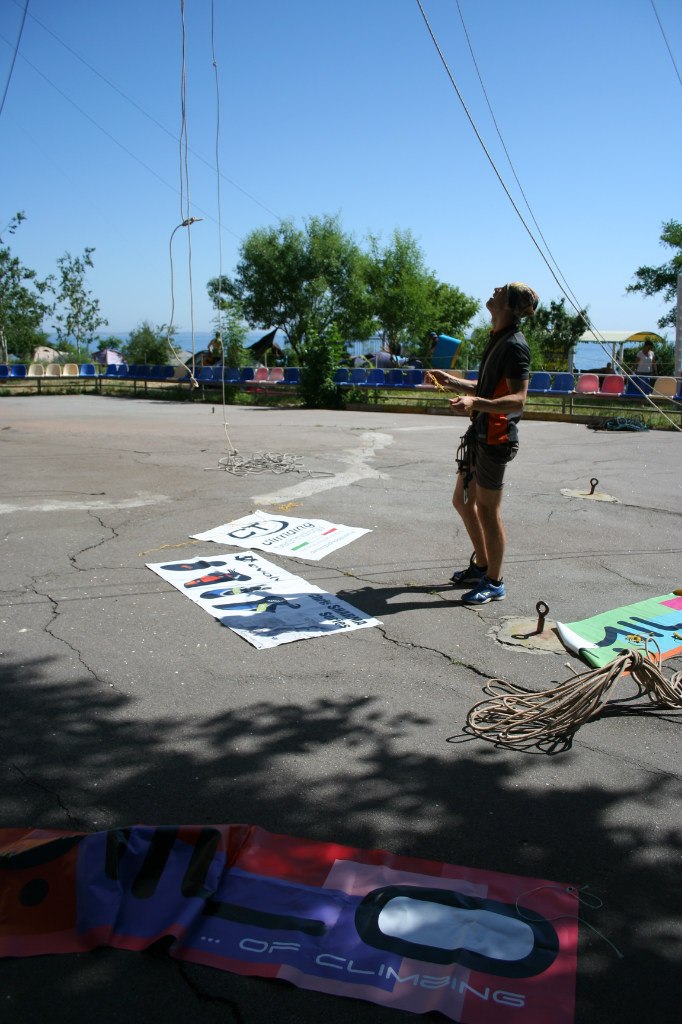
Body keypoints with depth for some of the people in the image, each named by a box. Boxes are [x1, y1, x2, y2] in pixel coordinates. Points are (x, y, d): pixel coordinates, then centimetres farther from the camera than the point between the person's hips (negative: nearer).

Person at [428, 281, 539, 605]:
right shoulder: (497, 339, 14)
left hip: (496, 437, -10)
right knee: (462, 500, 18)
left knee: (487, 508, -1)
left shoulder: (514, 345, -16)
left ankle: (494, 583, 12)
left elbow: (518, 399, -23)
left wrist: (475, 403, -36)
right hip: (481, 433, 10)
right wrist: (452, 382, 20)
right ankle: (481, 566, 32)